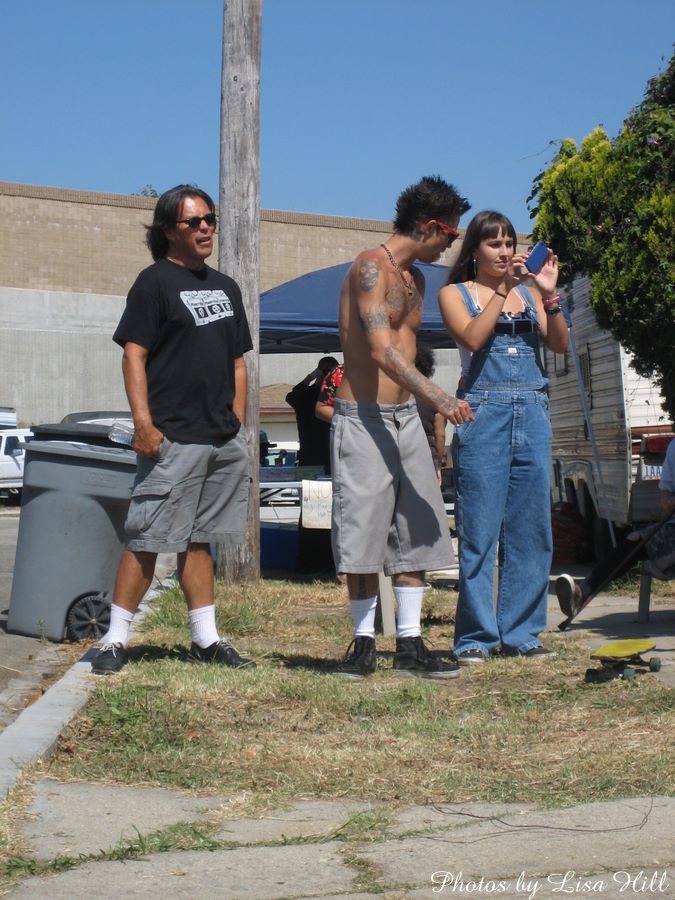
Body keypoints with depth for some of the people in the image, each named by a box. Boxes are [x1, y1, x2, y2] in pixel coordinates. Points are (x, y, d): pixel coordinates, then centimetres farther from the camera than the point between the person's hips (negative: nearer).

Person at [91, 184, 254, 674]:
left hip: (224, 440, 7)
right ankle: (116, 639, 0)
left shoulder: (225, 286, 17)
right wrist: (144, 424, -17)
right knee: (147, 541, -6)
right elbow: (134, 356, -9)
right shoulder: (154, 282, -3)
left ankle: (207, 639, 17)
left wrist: (237, 421, 12)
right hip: (173, 439, -6)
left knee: (199, 540, 12)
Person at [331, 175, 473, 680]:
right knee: (364, 530, -3)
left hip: (406, 417, 8)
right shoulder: (372, 266, -11)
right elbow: (380, 350, -23)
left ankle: (409, 645, 7)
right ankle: (364, 644, 6)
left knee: (415, 529, 4)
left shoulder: (415, 278, 17)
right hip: (362, 417, -8)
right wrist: (437, 396, -30)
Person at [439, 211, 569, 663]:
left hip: (533, 413, 4)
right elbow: (472, 338, -10)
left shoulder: (528, 291, 16)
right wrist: (503, 289, -10)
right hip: (484, 412, -4)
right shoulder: (455, 293, 8)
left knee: (531, 528, 3)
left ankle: (522, 632, 10)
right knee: (479, 529, -5)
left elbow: (560, 344, 5)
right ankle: (476, 637, 0)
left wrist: (549, 294, -6)